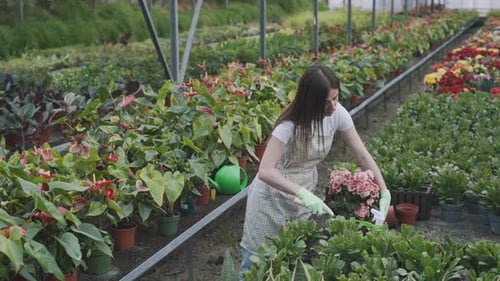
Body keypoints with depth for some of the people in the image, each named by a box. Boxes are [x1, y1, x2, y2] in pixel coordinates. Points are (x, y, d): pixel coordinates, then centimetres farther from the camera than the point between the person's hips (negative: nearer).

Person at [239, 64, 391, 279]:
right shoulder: (290, 125, -28)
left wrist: (384, 192, -18)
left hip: (306, 190, 5)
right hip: (274, 195, -5)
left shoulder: (338, 114, -13)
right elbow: (265, 171, -36)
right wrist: (302, 193, -47)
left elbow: (362, 155, -7)